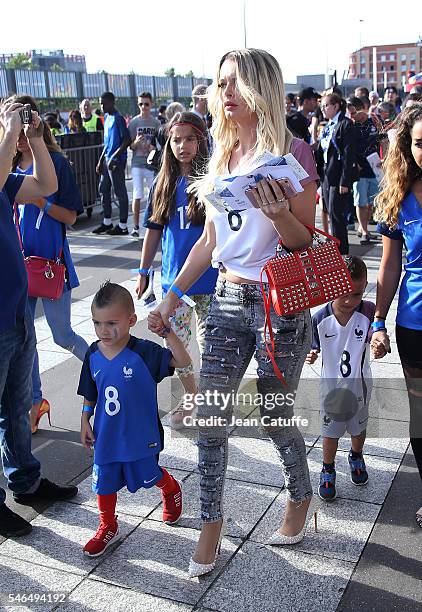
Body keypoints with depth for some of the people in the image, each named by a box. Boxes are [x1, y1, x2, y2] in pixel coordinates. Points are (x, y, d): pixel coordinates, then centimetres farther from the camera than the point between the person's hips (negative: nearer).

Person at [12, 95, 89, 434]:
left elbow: (70, 217, -8)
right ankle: (35, 401, 22)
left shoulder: (56, 162, -6)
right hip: (19, 261, 5)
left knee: (63, 335, 2)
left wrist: (40, 201, -22)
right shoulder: (9, 165, 7)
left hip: (52, 260, -4)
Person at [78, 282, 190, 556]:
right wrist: (85, 421, 8)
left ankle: (172, 490, 53)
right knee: (103, 482, 13)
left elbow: (183, 362, -30)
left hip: (140, 436, -3)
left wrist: (168, 333, -40)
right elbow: (90, 394, 8)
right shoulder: (93, 354, -6)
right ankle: (108, 527, 38)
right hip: (105, 436, 4)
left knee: (149, 475, 18)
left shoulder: (144, 352, -20)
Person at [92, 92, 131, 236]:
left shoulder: (118, 118, -13)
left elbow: (127, 140, -18)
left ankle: (123, 226, 4)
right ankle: (107, 222, 24)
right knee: (103, 189, 13)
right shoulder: (106, 117, 14)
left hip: (117, 161, -9)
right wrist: (101, 160, 18)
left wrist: (114, 157, -22)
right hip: (107, 159, 9)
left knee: (120, 192, -2)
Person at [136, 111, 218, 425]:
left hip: (209, 280, -3)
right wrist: (143, 273, 10)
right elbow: (154, 230, 10)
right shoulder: (164, 183, 5)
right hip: (174, 278, 4)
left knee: (209, 344, 6)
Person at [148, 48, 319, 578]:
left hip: (280, 305, -5)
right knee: (208, 420, 5)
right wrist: (172, 296, 13)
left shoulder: (292, 153, -8)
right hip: (227, 301, 5)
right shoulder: (222, 156, 10)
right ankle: (211, 524, 23)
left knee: (274, 418, 9)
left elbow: (307, 242, -6)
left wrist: (278, 213, -27)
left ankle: (301, 497, 37)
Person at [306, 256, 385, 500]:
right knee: (331, 431, 14)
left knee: (359, 427, 23)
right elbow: (316, 347, -5)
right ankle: (328, 471, 38)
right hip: (331, 386, -1)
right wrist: (311, 355, -26)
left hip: (359, 385, 1)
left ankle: (356, 457, 54)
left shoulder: (368, 311, -22)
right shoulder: (320, 318, -19)